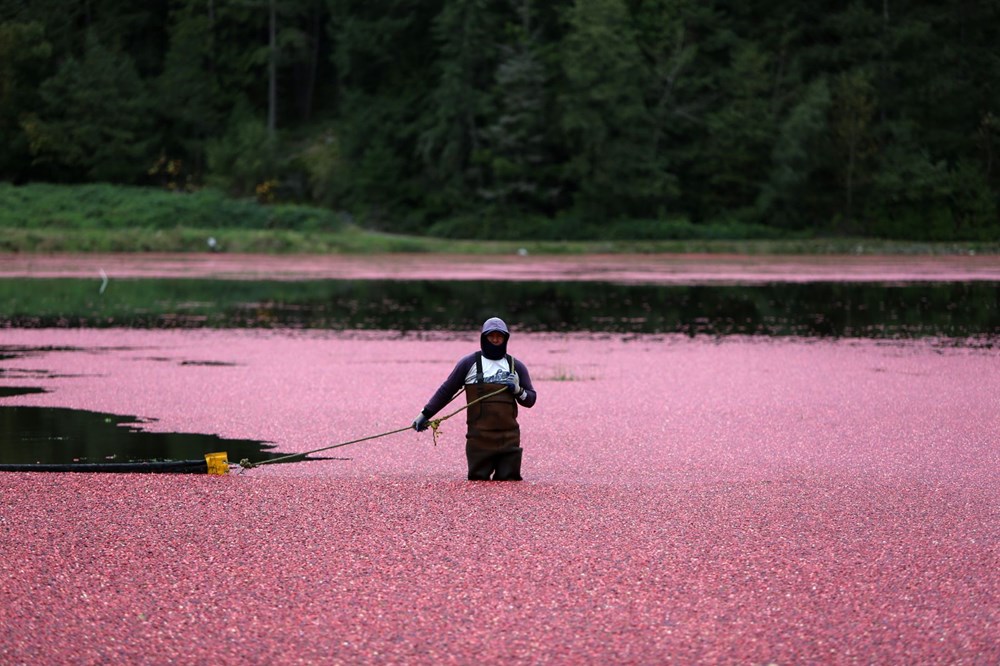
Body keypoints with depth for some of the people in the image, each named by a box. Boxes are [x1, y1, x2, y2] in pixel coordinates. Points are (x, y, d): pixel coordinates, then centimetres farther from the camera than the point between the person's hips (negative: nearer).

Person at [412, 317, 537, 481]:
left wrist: (518, 391, -5)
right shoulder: (469, 363, 4)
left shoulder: (516, 366, 13)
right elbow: (446, 390, 7)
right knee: (478, 480, -3)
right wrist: (425, 414, 3)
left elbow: (530, 399, 17)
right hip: (479, 437, -2)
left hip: (509, 438, 2)